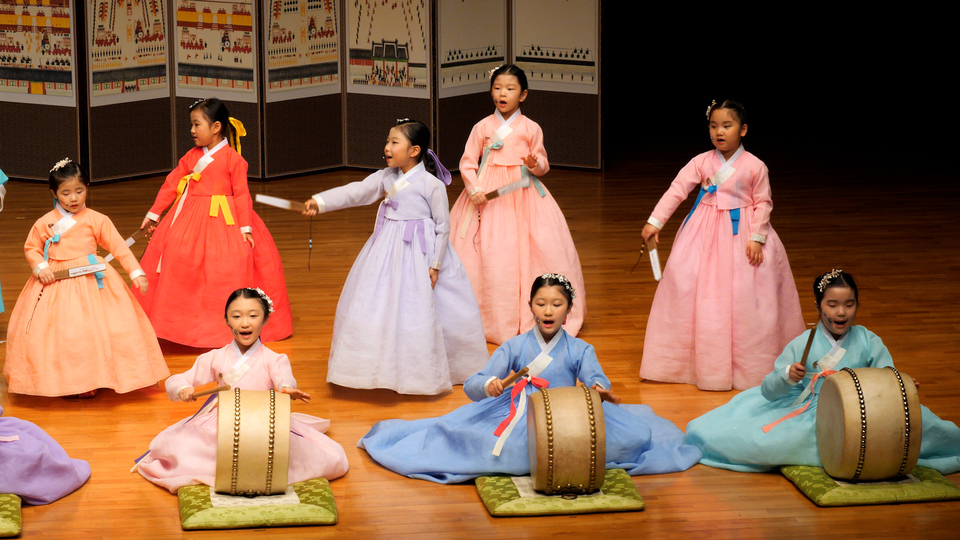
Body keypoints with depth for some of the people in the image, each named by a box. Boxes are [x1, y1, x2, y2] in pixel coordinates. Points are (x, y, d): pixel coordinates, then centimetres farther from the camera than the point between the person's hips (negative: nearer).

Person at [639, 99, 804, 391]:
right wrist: (654, 222, -13)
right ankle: (704, 358, 13)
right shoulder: (701, 162, -2)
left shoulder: (755, 167, -7)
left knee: (744, 296, 0)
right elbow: (676, 190, -6)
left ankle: (749, 363, 11)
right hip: (705, 235, 2)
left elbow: (763, 203, -2)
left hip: (742, 233, -2)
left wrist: (757, 238, -10)